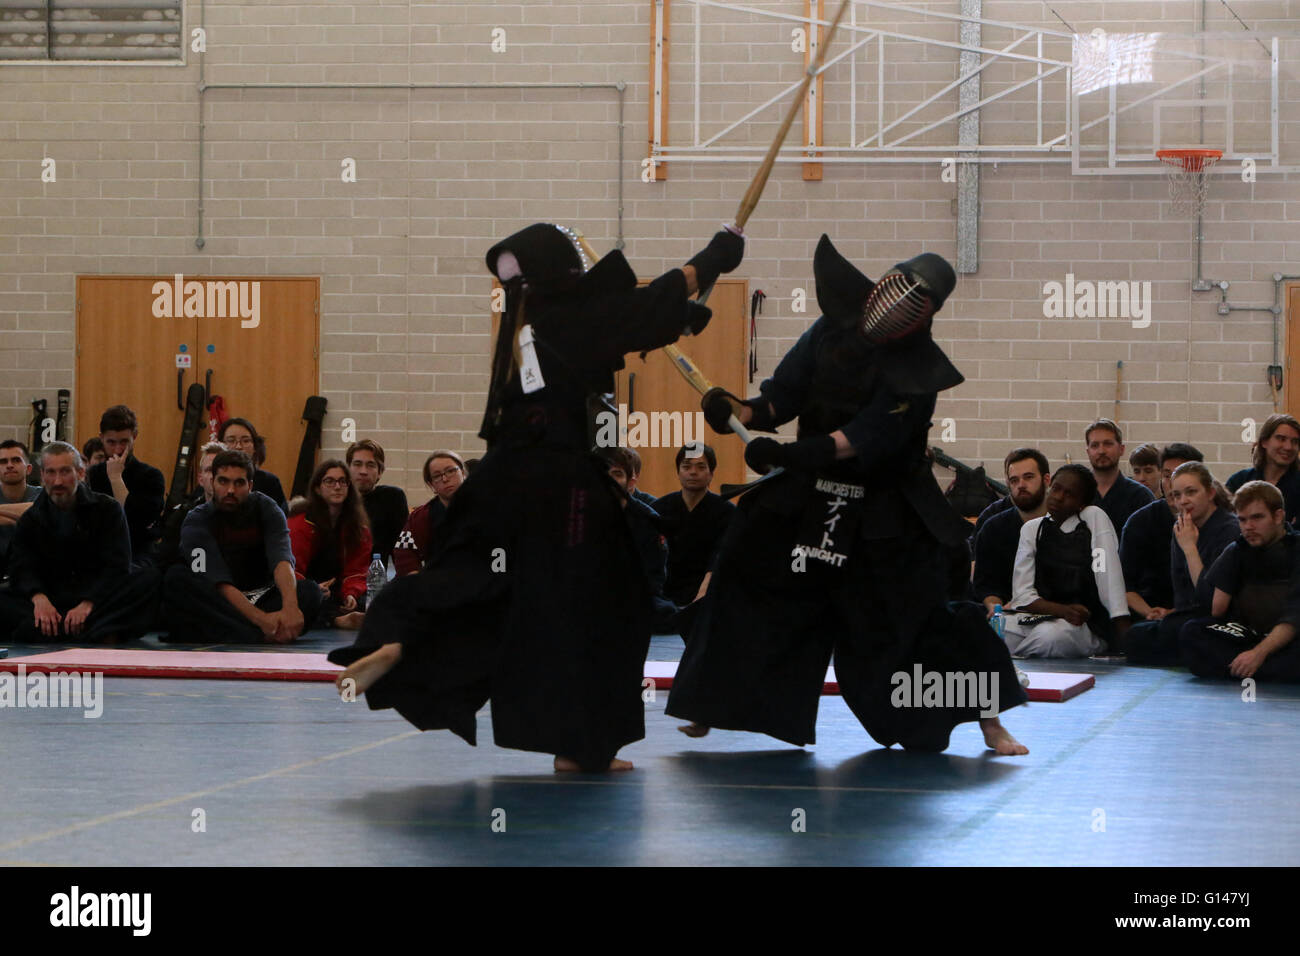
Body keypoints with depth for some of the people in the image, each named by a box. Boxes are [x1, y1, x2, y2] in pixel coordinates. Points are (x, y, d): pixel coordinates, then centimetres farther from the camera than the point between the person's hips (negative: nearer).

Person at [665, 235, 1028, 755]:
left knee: (923, 612, -7)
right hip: (808, 497, 4)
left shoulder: (917, 371, -14)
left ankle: (989, 719, 8)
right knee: (748, 584, 3)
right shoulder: (832, 331, 0)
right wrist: (742, 411, -20)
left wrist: (797, 453, -36)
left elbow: (869, 436, -25)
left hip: (884, 514, -4)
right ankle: (711, 709, 19)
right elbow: (785, 393, 1)